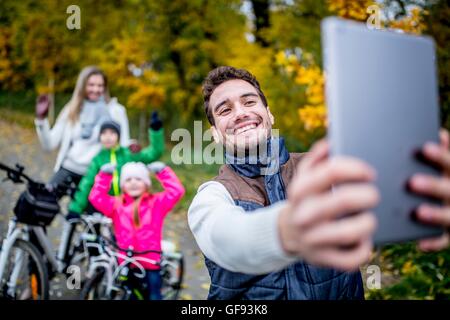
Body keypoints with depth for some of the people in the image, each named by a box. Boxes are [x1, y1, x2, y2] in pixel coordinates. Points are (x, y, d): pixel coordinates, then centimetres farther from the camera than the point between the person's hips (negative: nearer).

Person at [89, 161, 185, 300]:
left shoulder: (156, 202, 1)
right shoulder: (116, 204, 4)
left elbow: (176, 191, -10)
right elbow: (96, 197, -7)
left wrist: (163, 171, -14)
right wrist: (105, 175, -12)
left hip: (150, 260, -2)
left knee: (154, 293, 4)